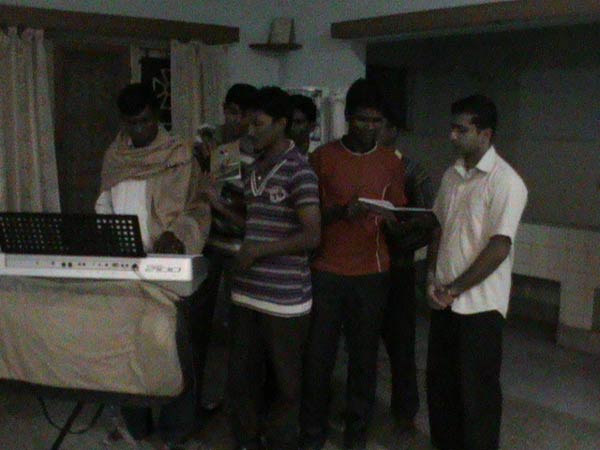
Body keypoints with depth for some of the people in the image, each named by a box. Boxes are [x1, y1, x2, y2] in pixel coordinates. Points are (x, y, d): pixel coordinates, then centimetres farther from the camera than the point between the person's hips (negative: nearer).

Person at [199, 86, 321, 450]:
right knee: (242, 376, 16)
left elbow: (312, 235, -18)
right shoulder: (255, 167, 12)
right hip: (247, 292, 7)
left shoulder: (298, 170, -12)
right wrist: (220, 205, 9)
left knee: (284, 382, 9)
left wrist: (258, 250, -16)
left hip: (284, 297, -7)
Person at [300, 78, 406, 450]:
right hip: (327, 271, -1)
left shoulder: (392, 162, 5)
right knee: (319, 355, 3)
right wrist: (342, 212, -17)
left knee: (364, 355, 6)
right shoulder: (323, 157, 0)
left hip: (372, 273, 1)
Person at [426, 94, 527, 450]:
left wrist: (454, 289, -14)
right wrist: (433, 280, 0)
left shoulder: (506, 182, -14)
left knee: (477, 392, 5)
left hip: (479, 305, -6)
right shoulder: (452, 175, 8)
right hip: (444, 300, 7)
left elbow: (498, 248, -18)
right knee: (440, 384, 17)